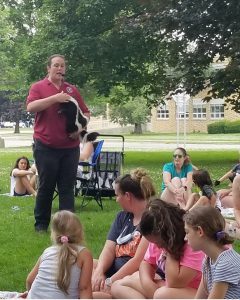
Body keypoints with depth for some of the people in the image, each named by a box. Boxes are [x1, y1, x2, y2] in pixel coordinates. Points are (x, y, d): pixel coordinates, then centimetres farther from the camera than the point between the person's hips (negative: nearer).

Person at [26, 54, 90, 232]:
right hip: (46, 146, -3)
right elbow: (31, 107, -14)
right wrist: (55, 98, -19)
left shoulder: (72, 90, 13)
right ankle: (41, 224, 15)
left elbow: (85, 113, 17)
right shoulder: (38, 87, 3)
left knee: (67, 187, 4)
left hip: (70, 147, 3)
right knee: (46, 186, 4)